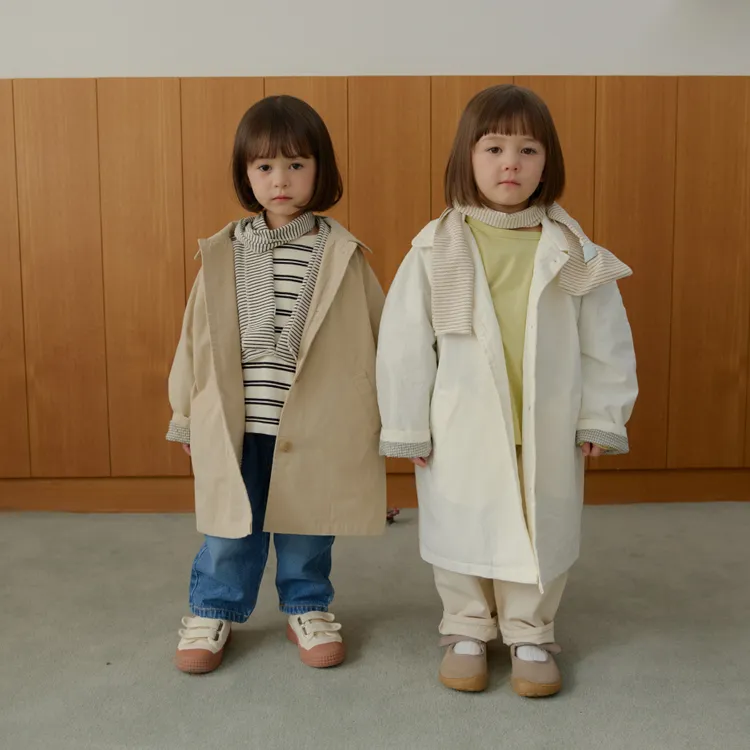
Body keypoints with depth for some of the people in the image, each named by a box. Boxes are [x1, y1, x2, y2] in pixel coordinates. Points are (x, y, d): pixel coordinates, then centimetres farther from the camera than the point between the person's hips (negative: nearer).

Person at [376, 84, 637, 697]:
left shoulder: (573, 252, -3)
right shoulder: (436, 250, -7)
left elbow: (604, 340, 3)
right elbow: (404, 342, -4)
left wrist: (599, 417, 2)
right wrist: (407, 427, -2)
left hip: (548, 431, 1)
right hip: (461, 432, -1)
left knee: (542, 533, 13)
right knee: (463, 532, 13)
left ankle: (530, 636, 33)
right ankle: (467, 631, 35)